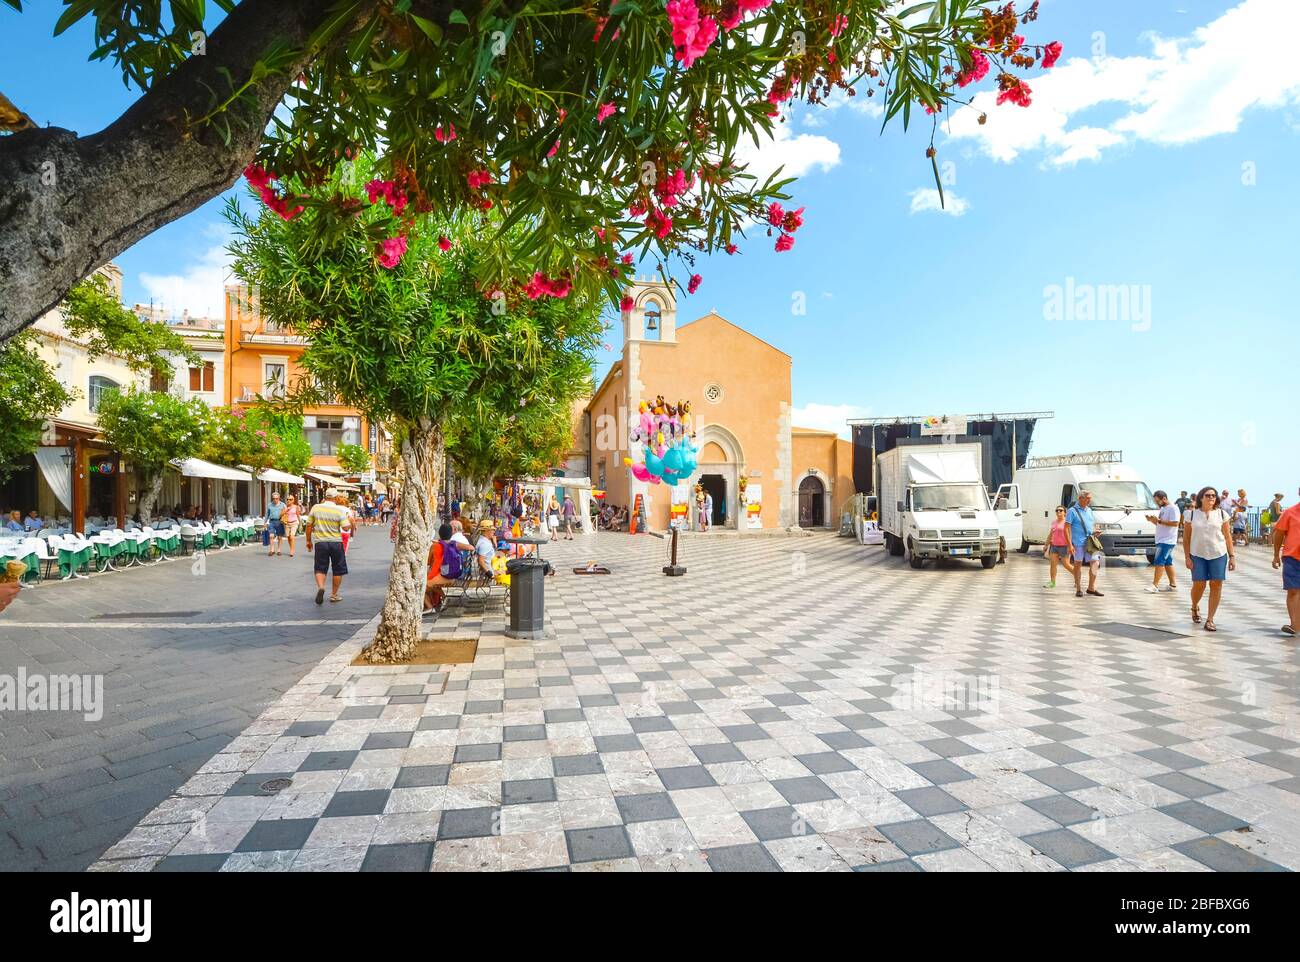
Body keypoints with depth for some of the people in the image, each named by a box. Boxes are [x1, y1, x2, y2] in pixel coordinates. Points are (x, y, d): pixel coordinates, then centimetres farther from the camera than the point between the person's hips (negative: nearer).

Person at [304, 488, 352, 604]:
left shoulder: (315, 508, 0)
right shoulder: (339, 510, -8)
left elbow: (309, 526, 4)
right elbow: (346, 528, -11)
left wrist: (308, 540, 15)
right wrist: (350, 520, 9)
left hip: (320, 542, 2)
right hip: (336, 542, -1)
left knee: (320, 569, 9)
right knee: (338, 570, 11)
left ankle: (320, 587, -18)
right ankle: (334, 595, 16)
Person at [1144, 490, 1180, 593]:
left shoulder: (1172, 508, -11)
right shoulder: (1162, 509, 18)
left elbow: (1175, 523, -21)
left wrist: (1159, 521, -22)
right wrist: (1152, 520, 6)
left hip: (1167, 541, -10)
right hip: (1161, 540, 10)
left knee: (1159, 561, -13)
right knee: (1167, 562, 12)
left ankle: (1155, 585, -14)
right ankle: (1173, 584, 18)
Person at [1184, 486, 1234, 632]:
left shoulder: (1222, 514, 4)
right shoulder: (1192, 514, 1)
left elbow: (1228, 536, 7)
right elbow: (1186, 537, 2)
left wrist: (1232, 556, 2)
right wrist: (1187, 557, -3)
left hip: (1218, 554, 1)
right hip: (1198, 555, -1)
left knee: (1216, 585, -3)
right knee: (1199, 585, -2)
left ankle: (1210, 620, 4)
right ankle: (1195, 607, 29)